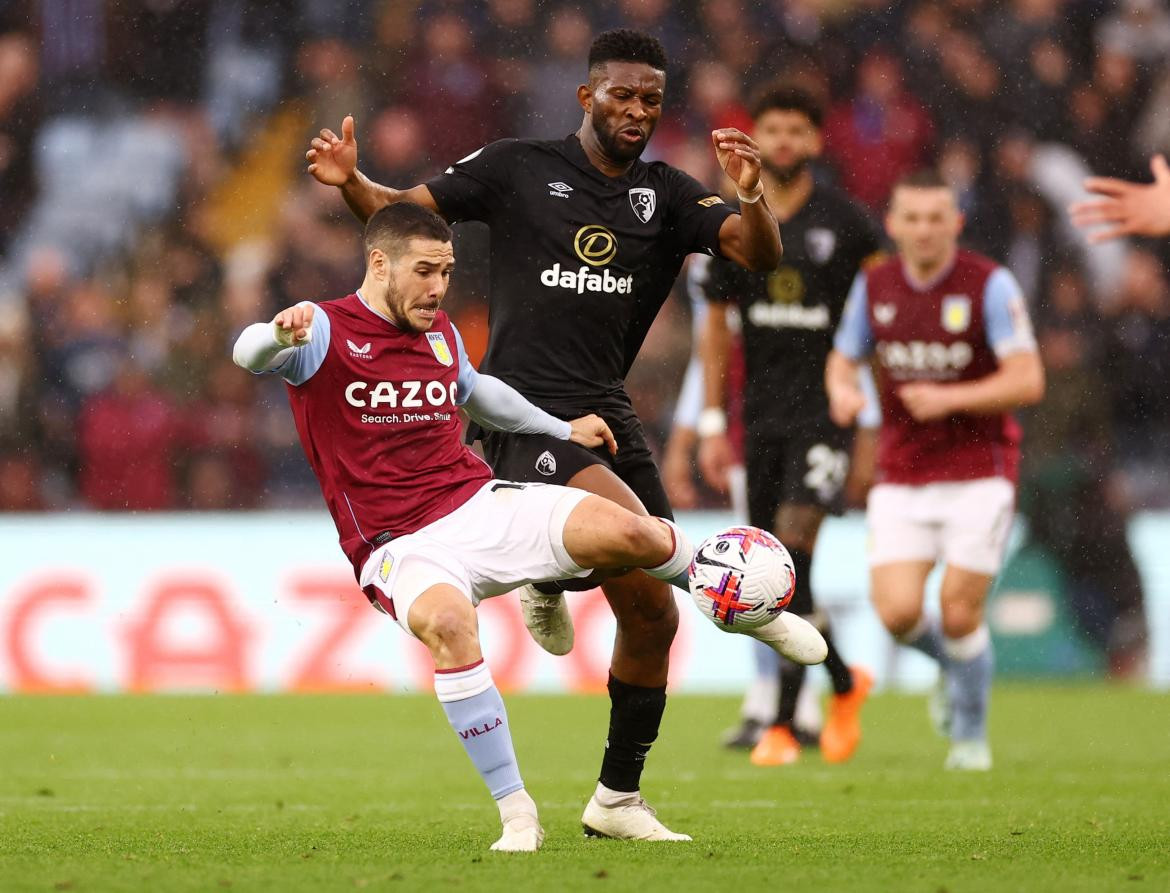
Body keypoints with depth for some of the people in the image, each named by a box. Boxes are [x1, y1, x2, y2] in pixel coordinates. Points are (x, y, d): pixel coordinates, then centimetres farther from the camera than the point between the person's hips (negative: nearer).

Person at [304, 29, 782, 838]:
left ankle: (619, 798, 19)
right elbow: (402, 211, 5)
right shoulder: (518, 169, 1)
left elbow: (760, 254, -4)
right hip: (524, 410, -5)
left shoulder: (666, 195, 8)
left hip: (607, 411, 5)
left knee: (654, 616, 4)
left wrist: (751, 194, -25)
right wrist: (351, 181, -15)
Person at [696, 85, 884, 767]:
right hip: (763, 413, 5)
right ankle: (846, 683, 28)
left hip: (827, 408, -4)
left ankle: (784, 723, -14)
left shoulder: (843, 219, -3)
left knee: (793, 547, -18)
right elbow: (718, 326, 13)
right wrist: (713, 423, 8)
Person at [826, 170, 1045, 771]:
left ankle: (971, 732, 18)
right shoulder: (873, 286, 2)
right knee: (898, 612, -12)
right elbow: (843, 359, 15)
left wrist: (949, 399, -24)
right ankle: (952, 663, 24)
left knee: (959, 613, -8)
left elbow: (1028, 382, -14)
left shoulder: (990, 285, -11)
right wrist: (842, 390, -9)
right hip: (902, 479, 3)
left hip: (978, 473, -3)